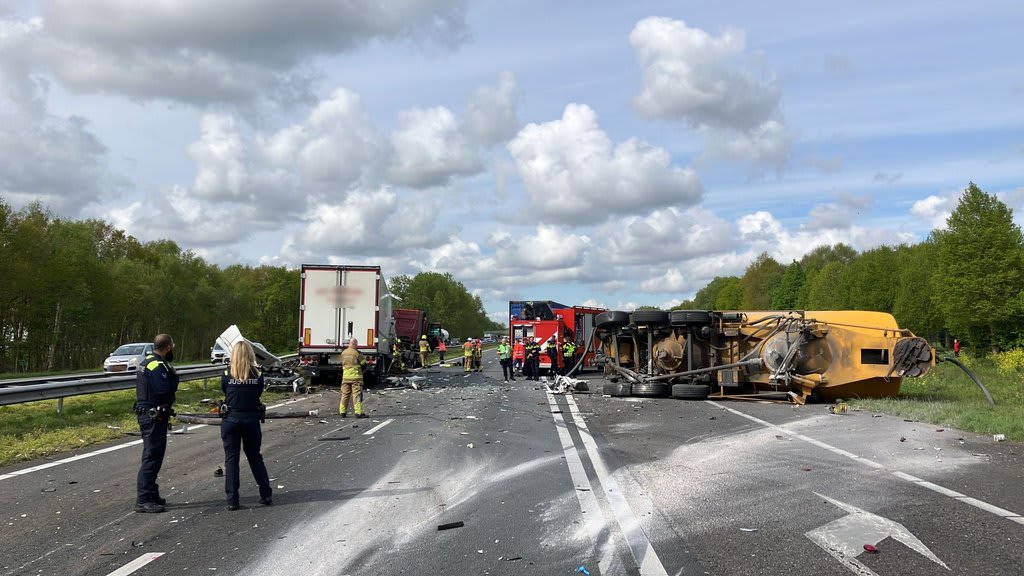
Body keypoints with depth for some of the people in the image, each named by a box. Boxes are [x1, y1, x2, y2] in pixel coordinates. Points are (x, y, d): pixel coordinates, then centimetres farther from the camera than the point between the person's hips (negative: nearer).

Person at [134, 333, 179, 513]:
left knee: (153, 455, 18)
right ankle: (143, 500, -7)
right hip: (154, 416, -11)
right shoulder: (157, 366, -18)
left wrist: (170, 373, 3)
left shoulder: (147, 362, 14)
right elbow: (166, 389, -27)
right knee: (152, 456, -8)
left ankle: (150, 494, 27)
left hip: (146, 414, 11)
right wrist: (174, 375, -10)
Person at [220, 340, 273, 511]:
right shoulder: (257, 375, -5)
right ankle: (266, 495, 18)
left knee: (231, 459, 6)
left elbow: (224, 391, 8)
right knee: (255, 457, 16)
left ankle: (232, 500, 5)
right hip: (251, 420, 2)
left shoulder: (227, 375, -8)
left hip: (231, 420, -1)